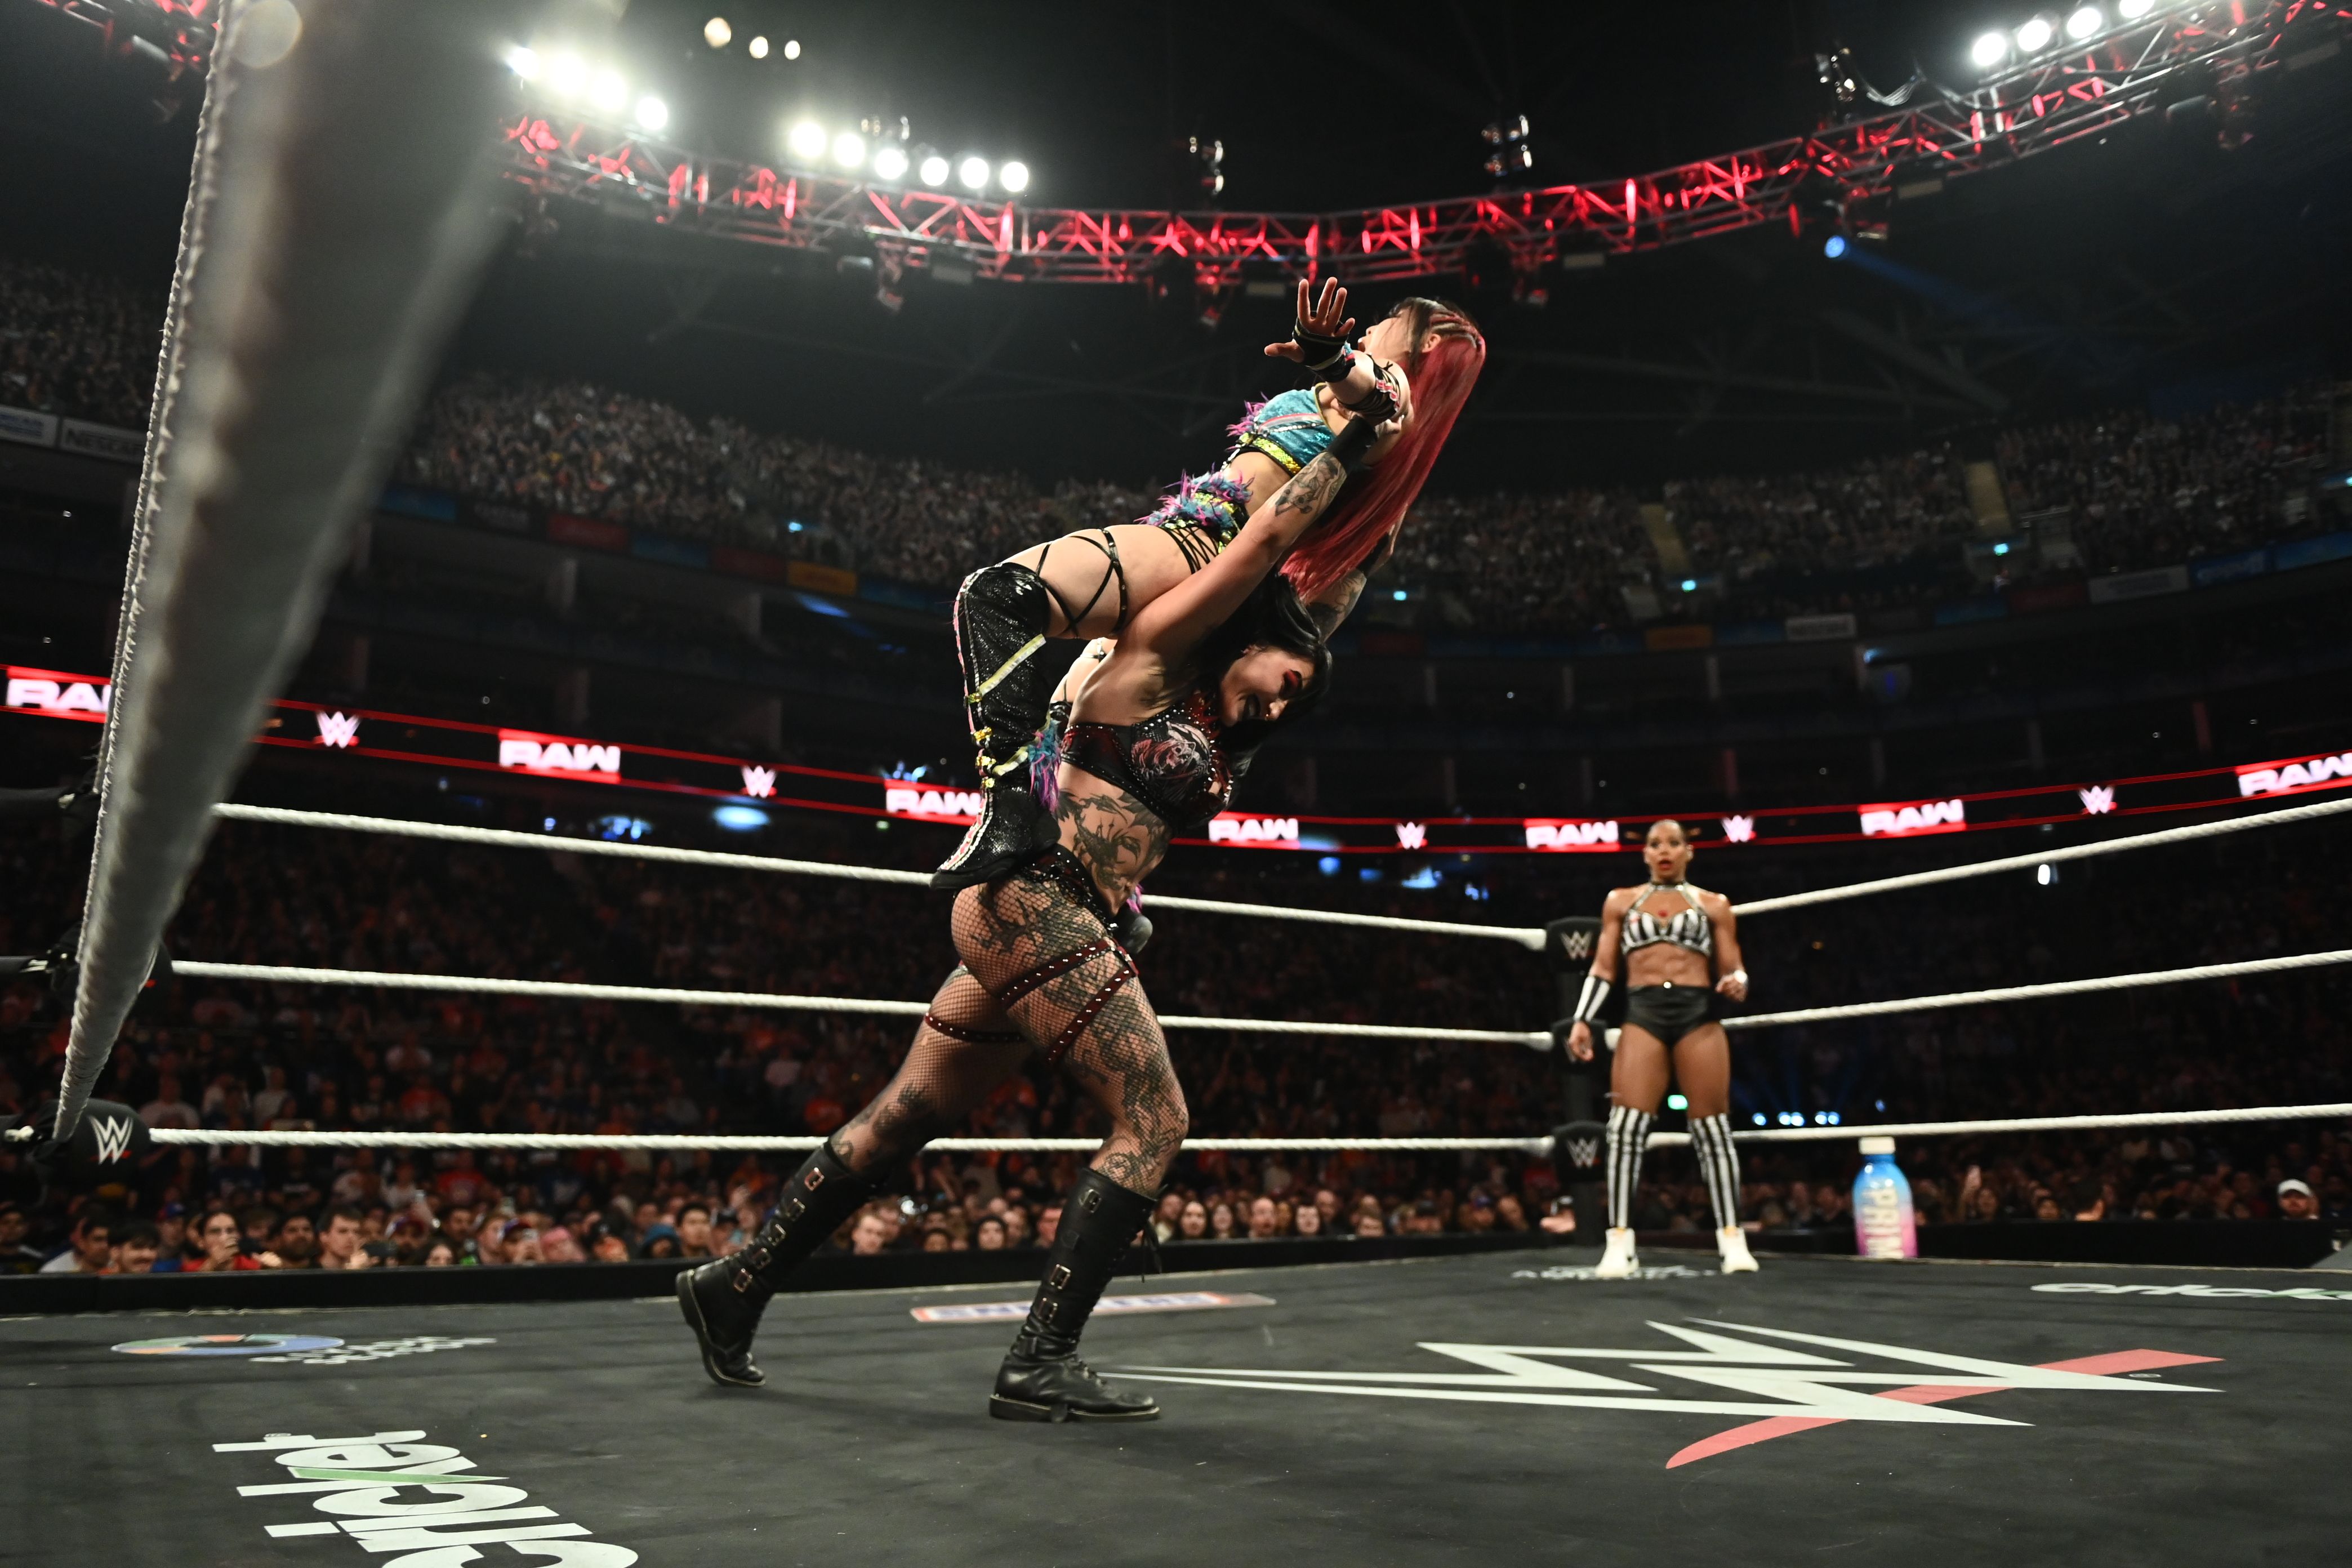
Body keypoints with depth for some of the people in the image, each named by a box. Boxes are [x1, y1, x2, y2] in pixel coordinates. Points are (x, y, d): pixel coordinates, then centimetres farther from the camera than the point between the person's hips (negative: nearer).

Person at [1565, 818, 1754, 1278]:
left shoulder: (1713, 904, 14)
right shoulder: (1621, 901, 16)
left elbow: (1732, 969, 12)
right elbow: (1602, 969, 13)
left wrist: (1737, 984, -12)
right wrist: (1582, 1021, 3)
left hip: (1699, 1014, 0)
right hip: (1643, 1014, 0)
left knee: (1713, 1128, 0)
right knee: (1626, 1125, -10)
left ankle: (1732, 1237, 5)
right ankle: (1619, 1242, -10)